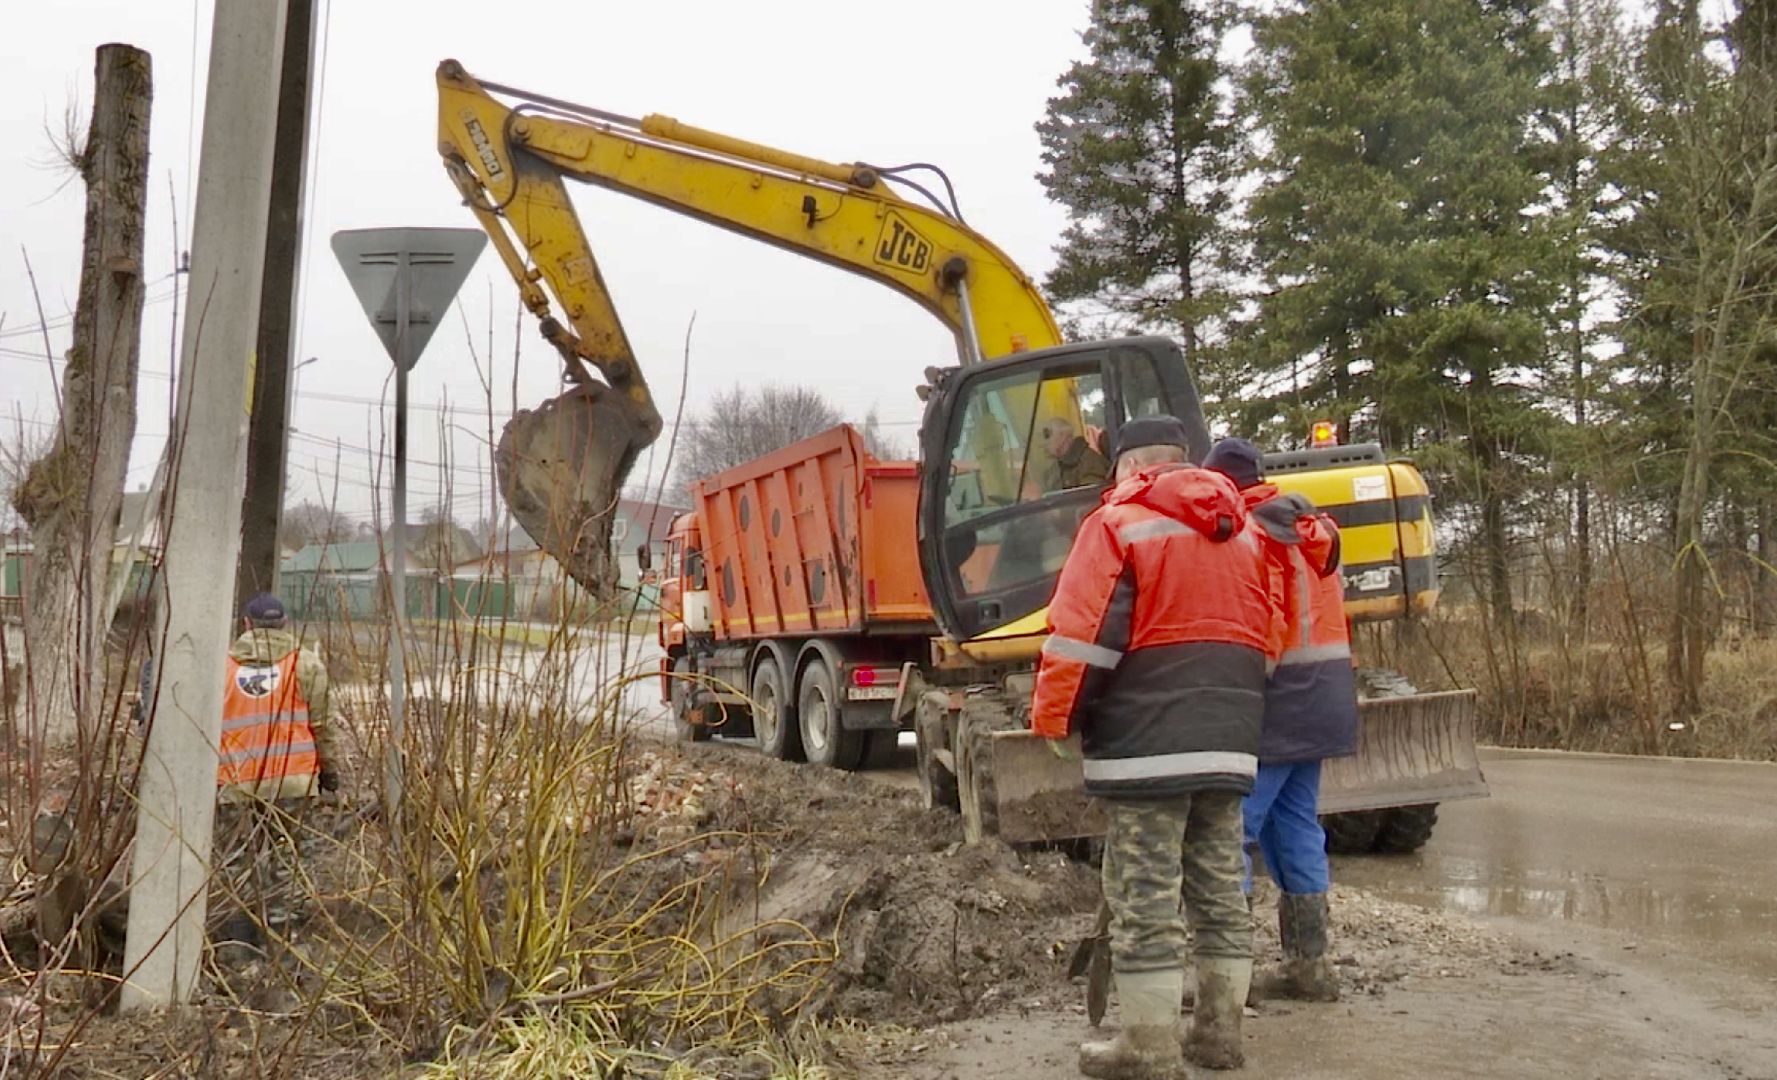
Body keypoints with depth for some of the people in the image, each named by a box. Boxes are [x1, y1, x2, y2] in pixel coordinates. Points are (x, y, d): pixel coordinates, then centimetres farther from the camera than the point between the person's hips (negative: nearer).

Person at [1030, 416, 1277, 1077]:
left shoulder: (1120, 522, -5)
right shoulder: (1241, 532, 17)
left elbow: (1082, 634, -13)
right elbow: (1261, 634, 19)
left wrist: (1050, 720, -5)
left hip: (1146, 743, -7)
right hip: (1230, 743, 7)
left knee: (1144, 898, -3)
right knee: (1220, 889, 13)